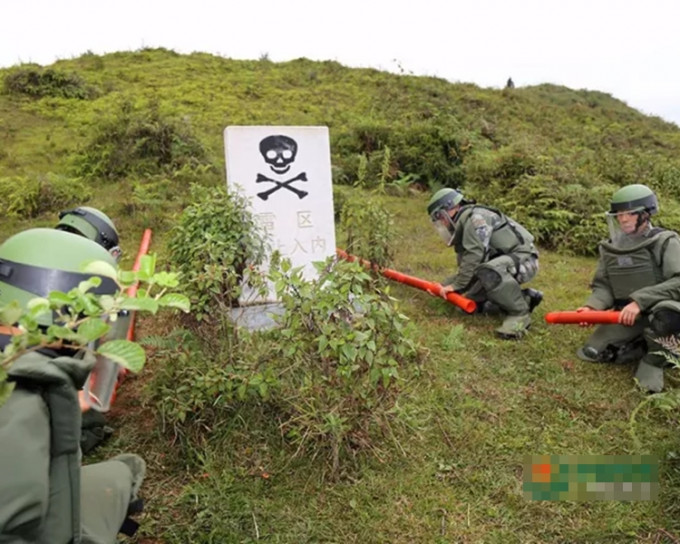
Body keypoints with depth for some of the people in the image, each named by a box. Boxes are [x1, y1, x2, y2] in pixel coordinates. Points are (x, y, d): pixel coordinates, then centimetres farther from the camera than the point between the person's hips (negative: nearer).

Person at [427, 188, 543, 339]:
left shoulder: (473, 216, -13)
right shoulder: (462, 230, 18)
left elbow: (474, 255, -25)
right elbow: (466, 270, 18)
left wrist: (456, 285, -19)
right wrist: (444, 285, 7)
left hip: (523, 259, -10)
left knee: (489, 271, -38)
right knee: (473, 296, 5)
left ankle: (520, 313, -20)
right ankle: (525, 298, 10)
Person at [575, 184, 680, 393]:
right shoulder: (610, 248, 3)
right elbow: (603, 286, 3)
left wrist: (640, 301, -32)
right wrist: (591, 307, -18)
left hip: (660, 309, -4)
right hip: (626, 314, 5)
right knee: (590, 353, -8)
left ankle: (654, 360, -12)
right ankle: (646, 346, 10)